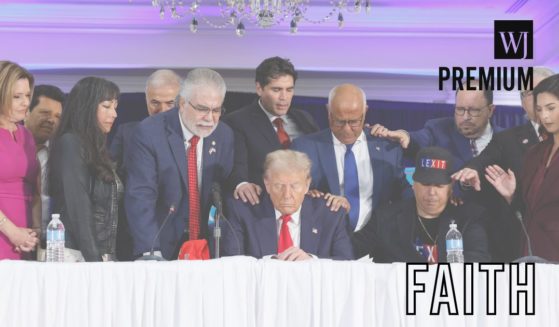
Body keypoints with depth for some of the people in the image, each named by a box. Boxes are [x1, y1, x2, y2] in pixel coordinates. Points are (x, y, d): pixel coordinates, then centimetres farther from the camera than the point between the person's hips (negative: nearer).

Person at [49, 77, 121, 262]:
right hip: (76, 255, -7)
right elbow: (77, 208, -14)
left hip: (101, 255, 7)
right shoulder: (70, 144, -7)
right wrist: (93, 259, -17)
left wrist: (107, 259, 7)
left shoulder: (96, 148, 16)